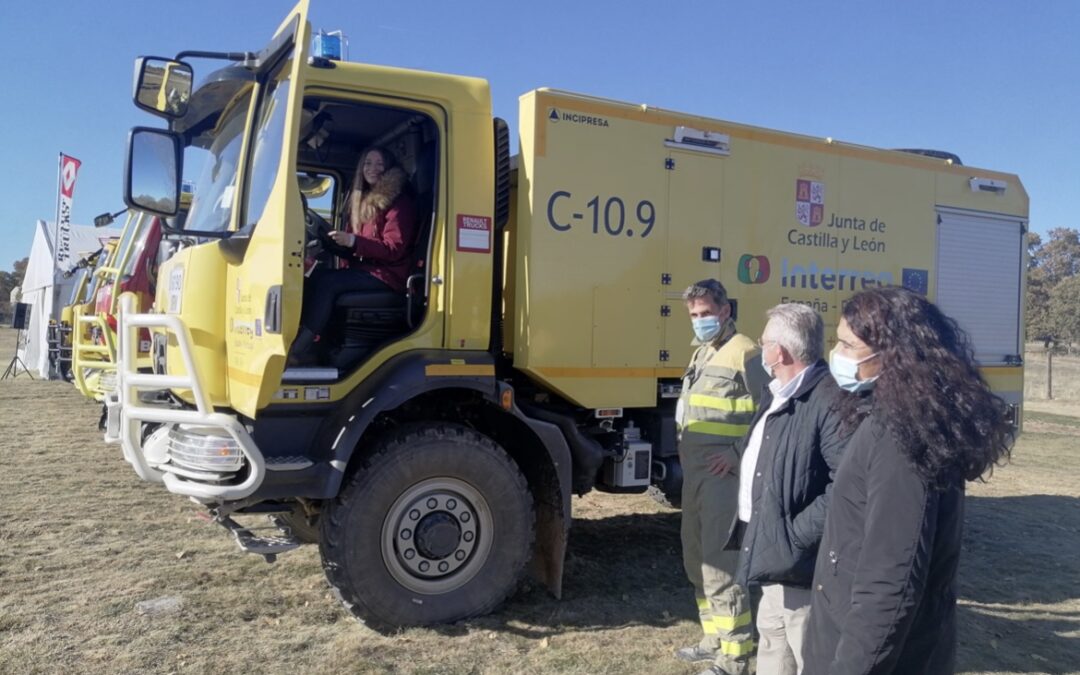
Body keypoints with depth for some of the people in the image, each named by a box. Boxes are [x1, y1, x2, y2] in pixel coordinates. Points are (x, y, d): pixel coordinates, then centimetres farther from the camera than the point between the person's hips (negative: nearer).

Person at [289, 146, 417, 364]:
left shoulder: (399, 201, -5)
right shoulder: (362, 200, 19)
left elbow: (394, 249, -16)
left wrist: (353, 241, -25)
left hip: (387, 274, -7)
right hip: (364, 268, 7)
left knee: (327, 281, -26)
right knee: (313, 276, -16)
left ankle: (299, 350, -27)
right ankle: (308, 342, -27)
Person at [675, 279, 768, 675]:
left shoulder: (744, 353, -12)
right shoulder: (702, 353, 18)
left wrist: (737, 455, -20)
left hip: (723, 475, -10)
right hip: (694, 472, 10)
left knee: (720, 563, -6)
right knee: (697, 559, 17)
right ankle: (714, 638, 32)